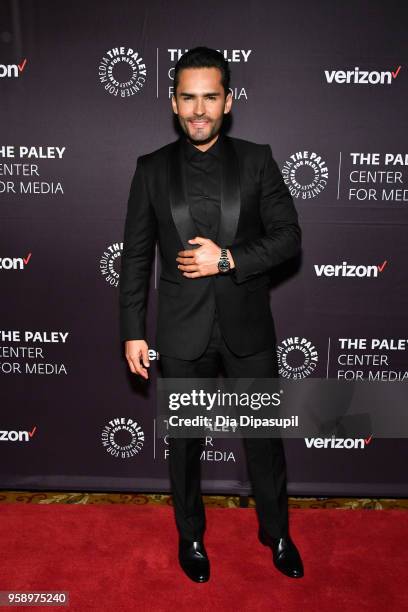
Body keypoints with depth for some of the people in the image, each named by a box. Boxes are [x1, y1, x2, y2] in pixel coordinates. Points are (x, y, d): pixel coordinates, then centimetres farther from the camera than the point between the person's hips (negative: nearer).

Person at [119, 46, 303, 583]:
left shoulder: (257, 160, 0)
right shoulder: (152, 169, 1)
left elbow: (288, 237, -4)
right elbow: (135, 256, 1)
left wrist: (227, 259, -18)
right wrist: (133, 331, -1)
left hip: (249, 326, 0)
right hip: (183, 332, 0)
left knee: (265, 437, 15)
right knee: (184, 442, 16)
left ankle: (276, 531, 41)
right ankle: (190, 535, 41)